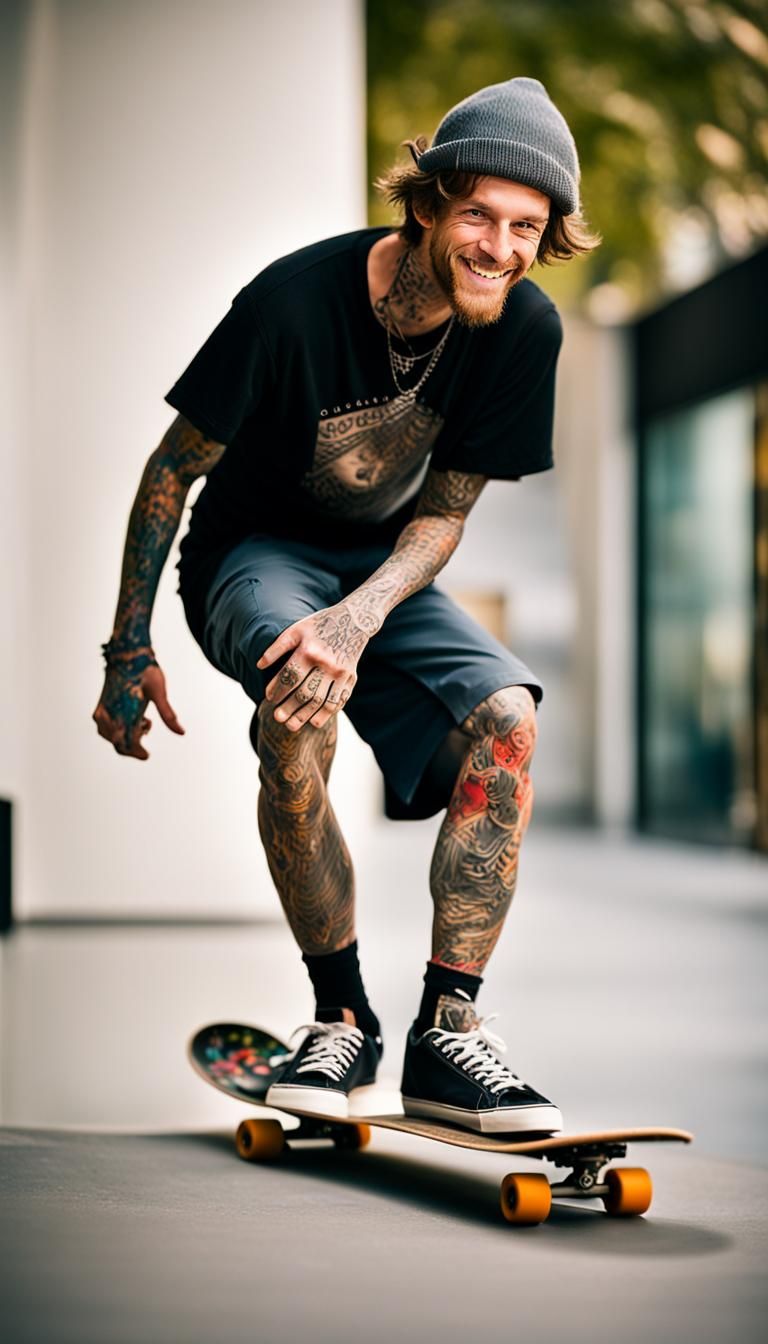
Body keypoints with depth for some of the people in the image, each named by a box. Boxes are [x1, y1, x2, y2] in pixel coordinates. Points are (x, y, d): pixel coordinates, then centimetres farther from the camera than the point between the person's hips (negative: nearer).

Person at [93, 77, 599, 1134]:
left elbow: (444, 514, -10)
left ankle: (446, 1031, -19)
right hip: (253, 551, -4)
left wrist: (355, 620, -31)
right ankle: (342, 1019, -21)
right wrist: (129, 653, -10)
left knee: (506, 712, -25)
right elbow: (174, 468, -13)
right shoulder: (295, 300, -24)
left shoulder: (524, 329, -14)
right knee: (300, 707, -36)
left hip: (388, 566, 4)